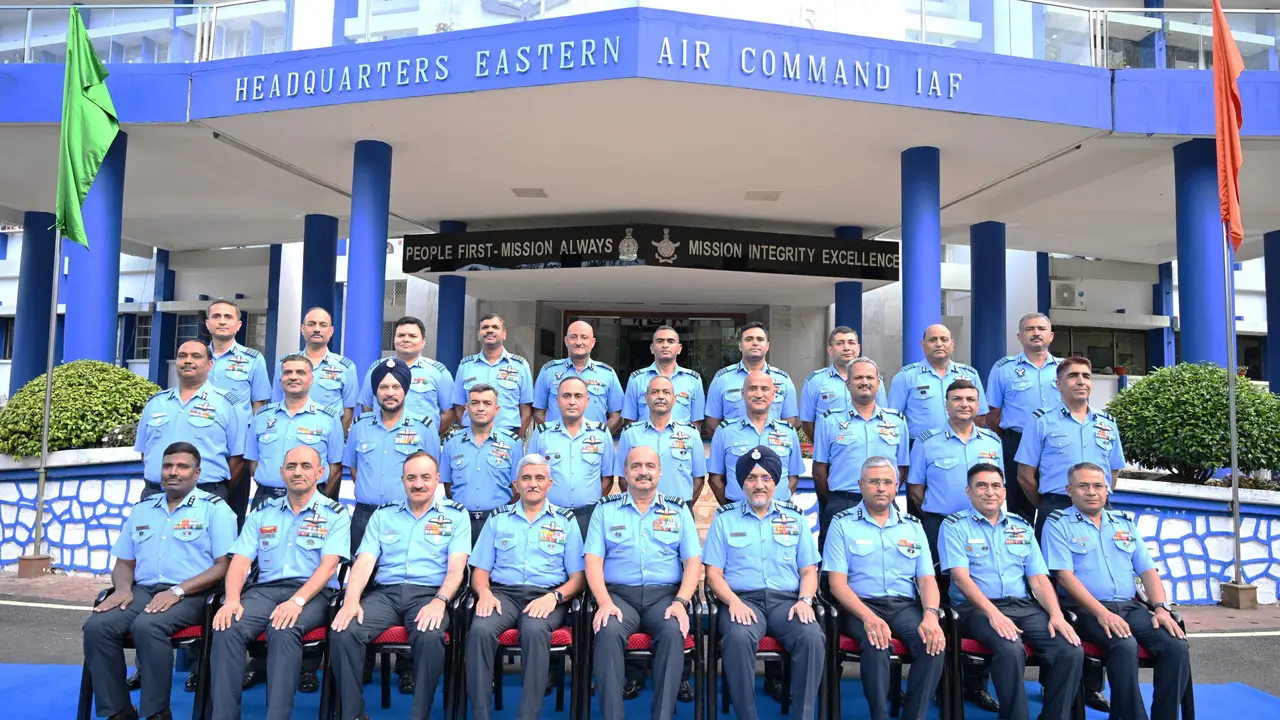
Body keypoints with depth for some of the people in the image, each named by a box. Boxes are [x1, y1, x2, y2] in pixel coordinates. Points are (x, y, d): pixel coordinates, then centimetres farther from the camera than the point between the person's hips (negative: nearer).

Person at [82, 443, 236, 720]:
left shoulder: (215, 508, -1)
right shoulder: (142, 508, 18)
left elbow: (225, 565, -8)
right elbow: (124, 562, 20)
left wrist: (178, 590, -18)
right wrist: (123, 587, -4)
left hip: (191, 595, -5)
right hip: (142, 591, 6)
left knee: (147, 626, -33)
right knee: (97, 626, -21)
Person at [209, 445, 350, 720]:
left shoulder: (335, 514, 3)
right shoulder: (262, 514, 16)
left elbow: (328, 564, -9)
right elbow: (240, 562, 8)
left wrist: (297, 600, -24)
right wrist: (232, 599, -12)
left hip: (312, 594, -3)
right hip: (264, 589, 4)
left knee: (283, 631, -35)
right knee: (227, 629, -27)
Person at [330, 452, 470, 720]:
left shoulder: (456, 515, 8)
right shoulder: (383, 515, 16)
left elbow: (456, 566, -3)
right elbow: (364, 561, 6)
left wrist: (439, 601, -21)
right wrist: (351, 600, -13)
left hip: (428, 593, -2)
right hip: (385, 593, 3)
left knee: (430, 637, -36)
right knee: (343, 633, -26)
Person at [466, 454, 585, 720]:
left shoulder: (566, 521, 11)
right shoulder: (498, 519, 16)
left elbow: (578, 578, 6)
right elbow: (480, 571, 13)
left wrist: (554, 597, -14)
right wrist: (485, 593, -10)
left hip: (547, 596, -2)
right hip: (503, 593, 2)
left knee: (534, 630, -36)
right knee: (480, 630, -31)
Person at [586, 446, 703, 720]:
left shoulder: (679, 510, 13)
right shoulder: (605, 509, 11)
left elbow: (693, 561, 5)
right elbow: (593, 560, 2)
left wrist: (681, 602, -11)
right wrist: (605, 602, -14)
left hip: (664, 595, 1)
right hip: (619, 594, 0)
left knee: (674, 631, -31)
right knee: (608, 631, -32)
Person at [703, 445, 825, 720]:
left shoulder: (796, 518, 17)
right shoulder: (724, 518, 12)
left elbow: (809, 571, 14)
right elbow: (713, 573, 6)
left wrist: (805, 600, -7)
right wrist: (733, 601, -13)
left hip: (786, 600, 2)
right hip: (742, 599, -1)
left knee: (812, 636, -30)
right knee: (738, 637, -35)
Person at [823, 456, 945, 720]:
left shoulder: (913, 526, 14)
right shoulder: (842, 524, 3)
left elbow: (927, 579, 8)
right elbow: (837, 582, -5)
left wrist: (931, 615, -14)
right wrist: (868, 617, -22)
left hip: (905, 606, 3)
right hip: (860, 606, -3)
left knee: (933, 642, -27)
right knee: (877, 643, -35)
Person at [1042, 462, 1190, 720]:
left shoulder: (1124, 522, 19)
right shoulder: (1058, 523, 1)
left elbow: (1147, 569, 15)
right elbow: (1064, 574, -10)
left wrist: (1162, 607, -3)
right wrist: (1102, 613, -20)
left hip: (1131, 607, 5)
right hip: (1087, 610, -5)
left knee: (1176, 645, -20)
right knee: (1125, 646, -32)